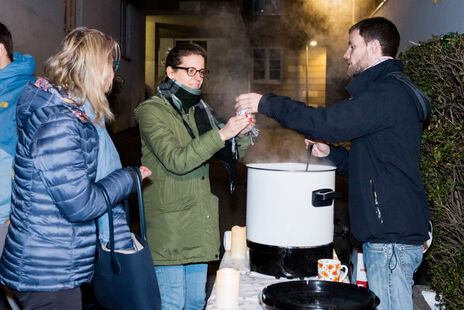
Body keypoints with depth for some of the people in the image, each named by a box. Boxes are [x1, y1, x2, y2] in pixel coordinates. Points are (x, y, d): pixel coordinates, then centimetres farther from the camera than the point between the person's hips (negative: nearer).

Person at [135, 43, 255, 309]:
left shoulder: (200, 109, 13)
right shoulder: (152, 111, -8)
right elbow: (176, 161, -22)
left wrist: (242, 135, -8)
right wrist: (222, 134, -28)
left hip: (200, 225, 7)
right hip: (168, 225, -7)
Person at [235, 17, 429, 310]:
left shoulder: (389, 92, -14)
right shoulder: (391, 91, 21)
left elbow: (327, 122, -22)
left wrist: (267, 103, -13)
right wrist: (331, 152, 9)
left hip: (393, 238, -10)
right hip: (388, 232, 10)